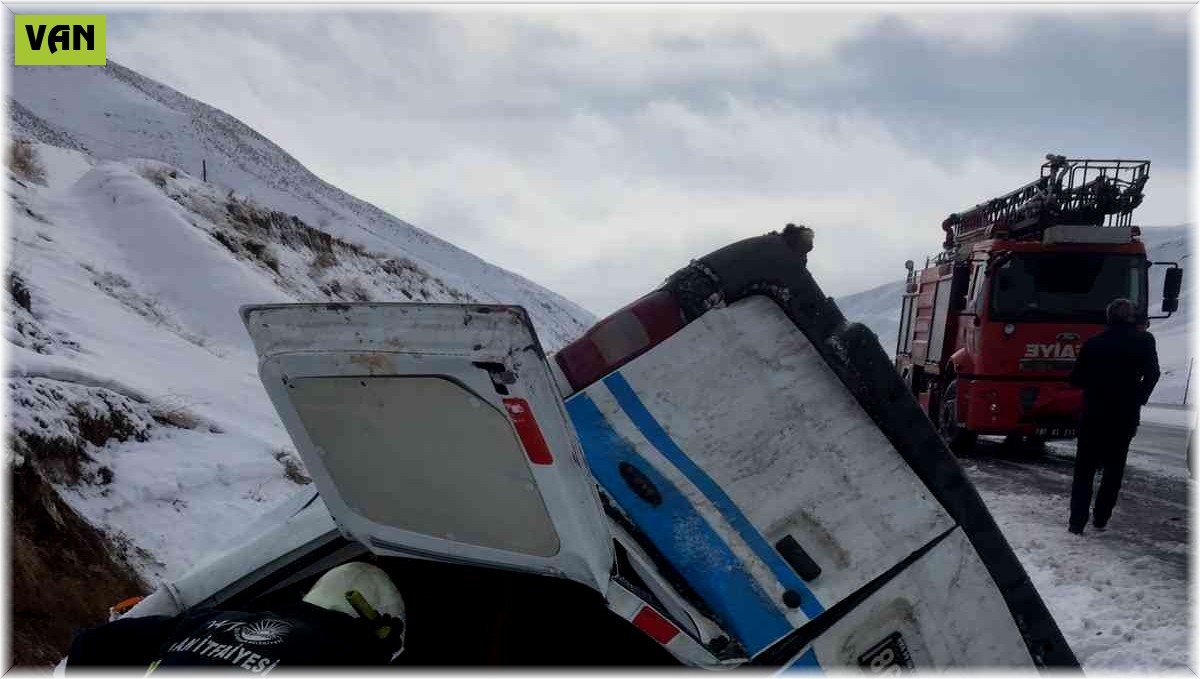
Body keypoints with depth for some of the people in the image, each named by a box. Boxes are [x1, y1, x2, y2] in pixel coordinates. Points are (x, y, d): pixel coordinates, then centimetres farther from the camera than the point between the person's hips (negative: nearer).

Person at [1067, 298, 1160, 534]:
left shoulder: (1093, 343, 0)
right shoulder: (1144, 341, -3)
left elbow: (1076, 379, 2)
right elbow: (1152, 374, -8)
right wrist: (1139, 399, 6)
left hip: (1093, 415, 0)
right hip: (1125, 416, 0)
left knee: (1084, 470, 8)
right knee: (1114, 469, 15)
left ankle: (1077, 522, -1)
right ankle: (1101, 518, 14)